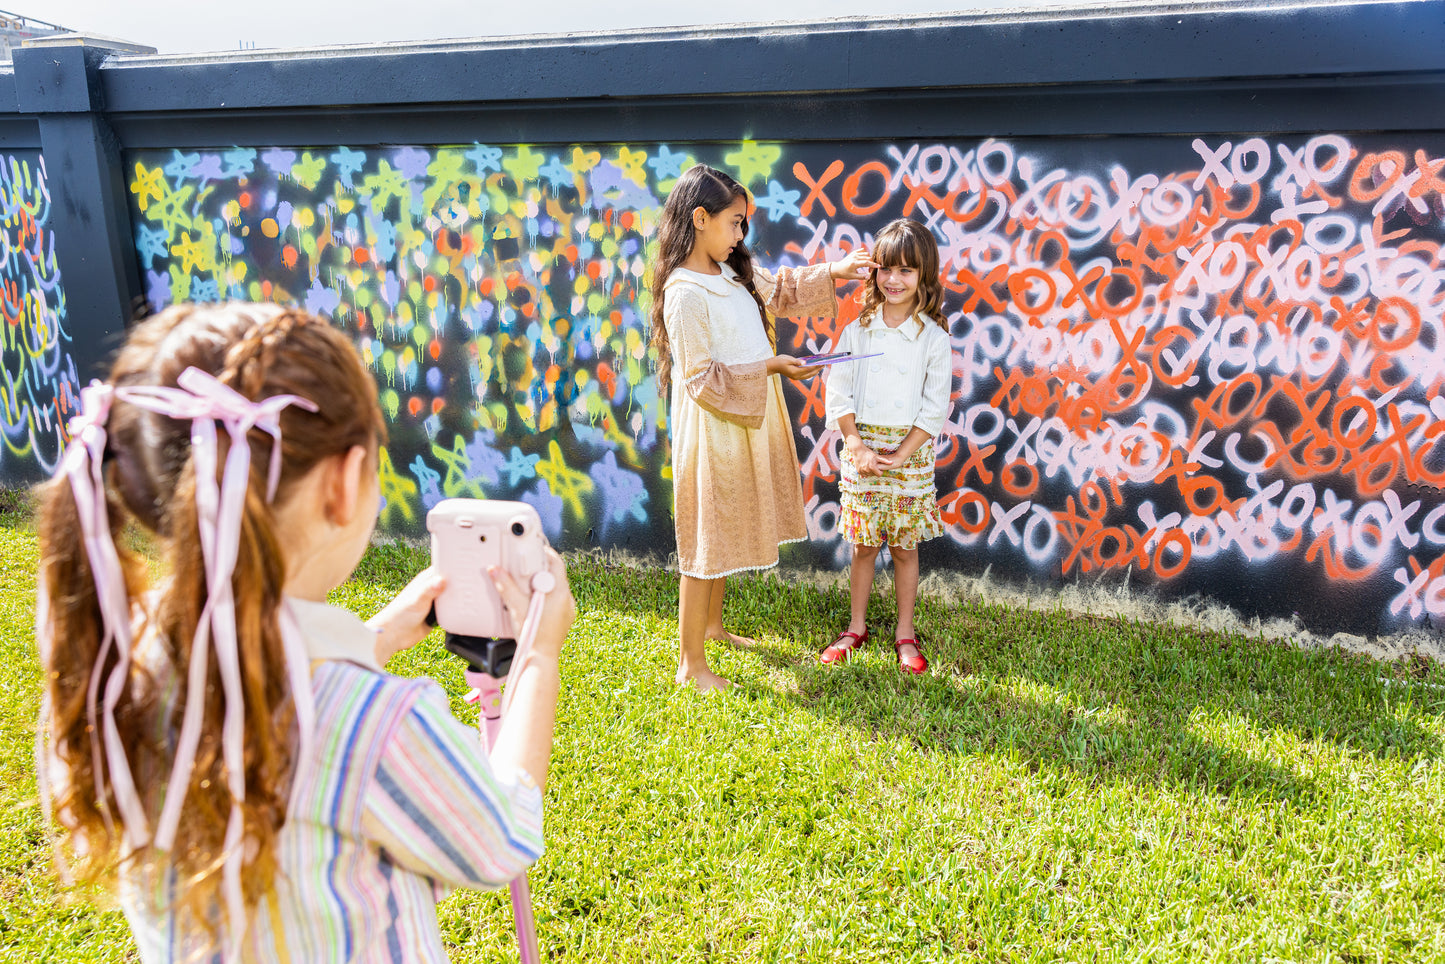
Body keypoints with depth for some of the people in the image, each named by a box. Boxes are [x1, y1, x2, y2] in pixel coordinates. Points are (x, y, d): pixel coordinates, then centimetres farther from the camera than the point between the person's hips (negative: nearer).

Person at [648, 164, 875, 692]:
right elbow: (700, 377, -21)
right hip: (714, 427, -9)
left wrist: (831, 273, 13)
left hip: (749, 419, 9)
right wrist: (770, 367, -19)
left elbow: (779, 291, 24)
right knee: (705, 540, 0)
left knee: (730, 529, 20)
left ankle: (712, 624, 39)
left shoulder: (731, 273, 7)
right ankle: (691, 663, 12)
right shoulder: (685, 293, -20)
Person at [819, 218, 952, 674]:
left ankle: (905, 634, 22)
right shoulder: (857, 331, 0)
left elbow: (934, 409, -4)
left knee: (904, 546, 8)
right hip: (862, 447, 1)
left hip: (909, 452, -1)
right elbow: (838, 396, 0)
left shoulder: (934, 338, -4)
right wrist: (858, 447, -9)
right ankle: (856, 628, 24)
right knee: (863, 546, 9)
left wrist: (900, 454, -11)